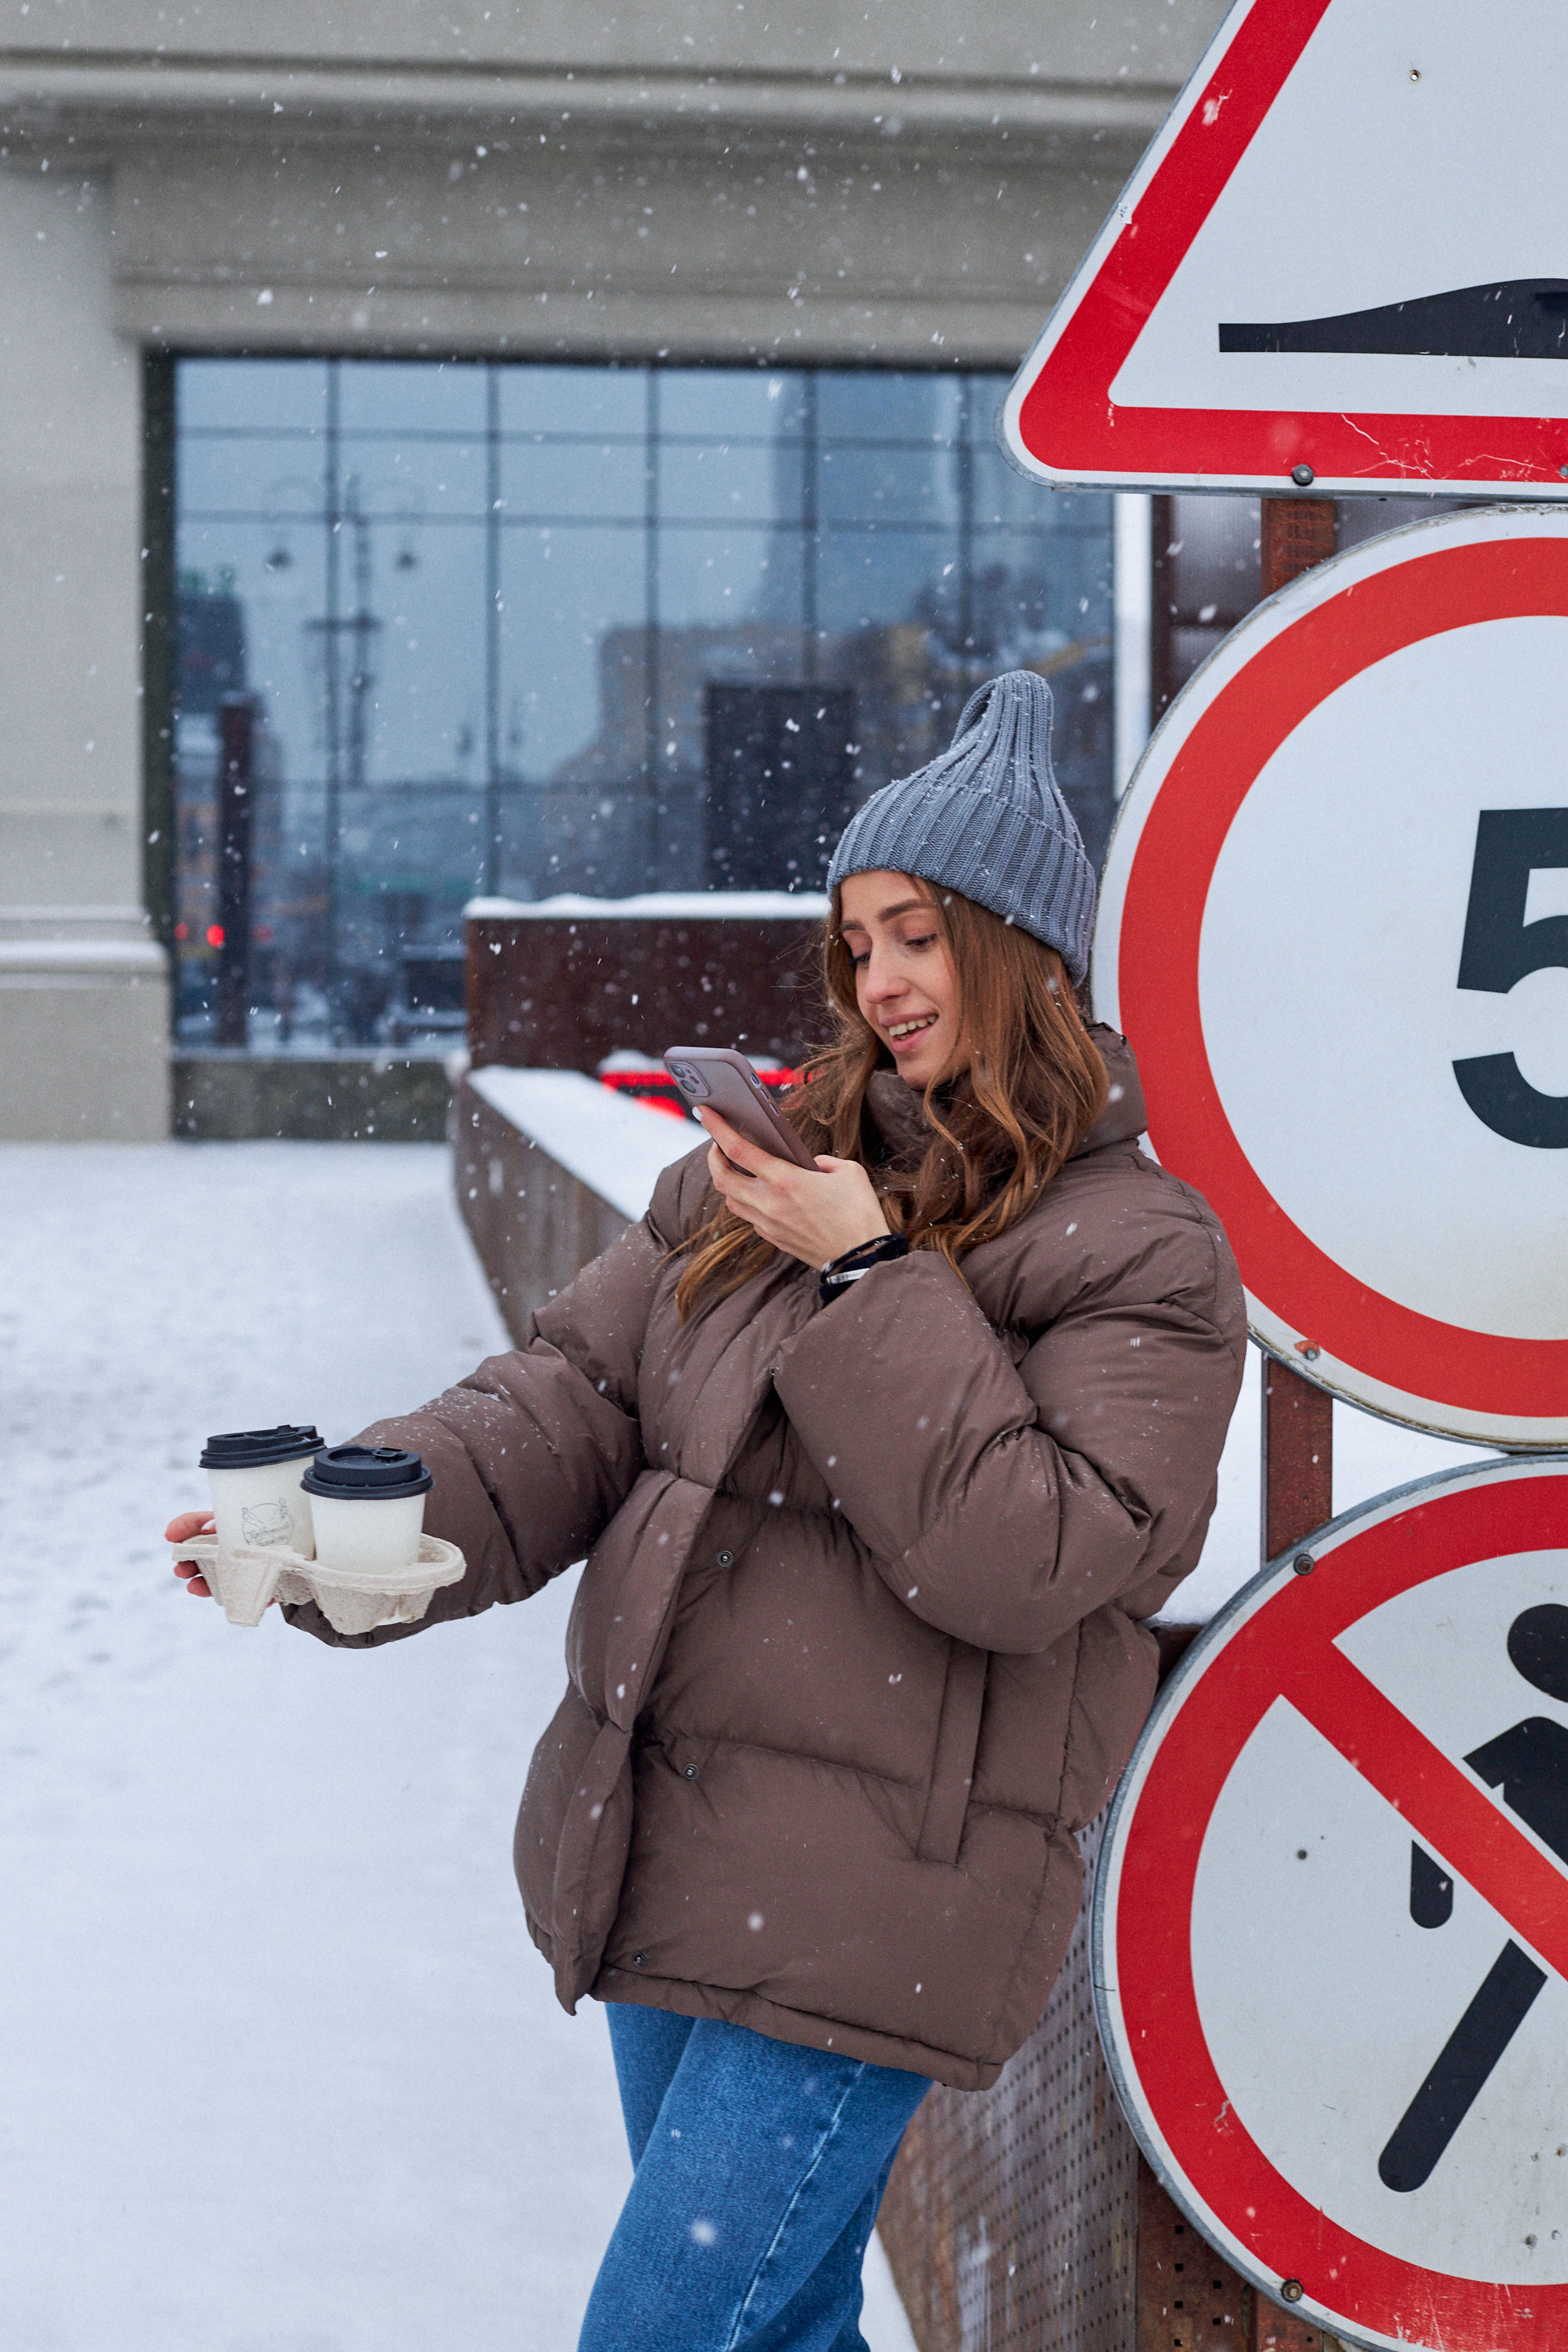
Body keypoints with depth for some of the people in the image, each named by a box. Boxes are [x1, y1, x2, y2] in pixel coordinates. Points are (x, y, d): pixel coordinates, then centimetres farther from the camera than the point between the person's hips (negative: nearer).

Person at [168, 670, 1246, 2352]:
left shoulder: (1144, 1257, -8)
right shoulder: (761, 1170, 11)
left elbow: (1026, 1559, -19)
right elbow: (577, 1396, 5)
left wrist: (869, 1282, -18)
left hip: (872, 1912, -6)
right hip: (663, 1858, 7)